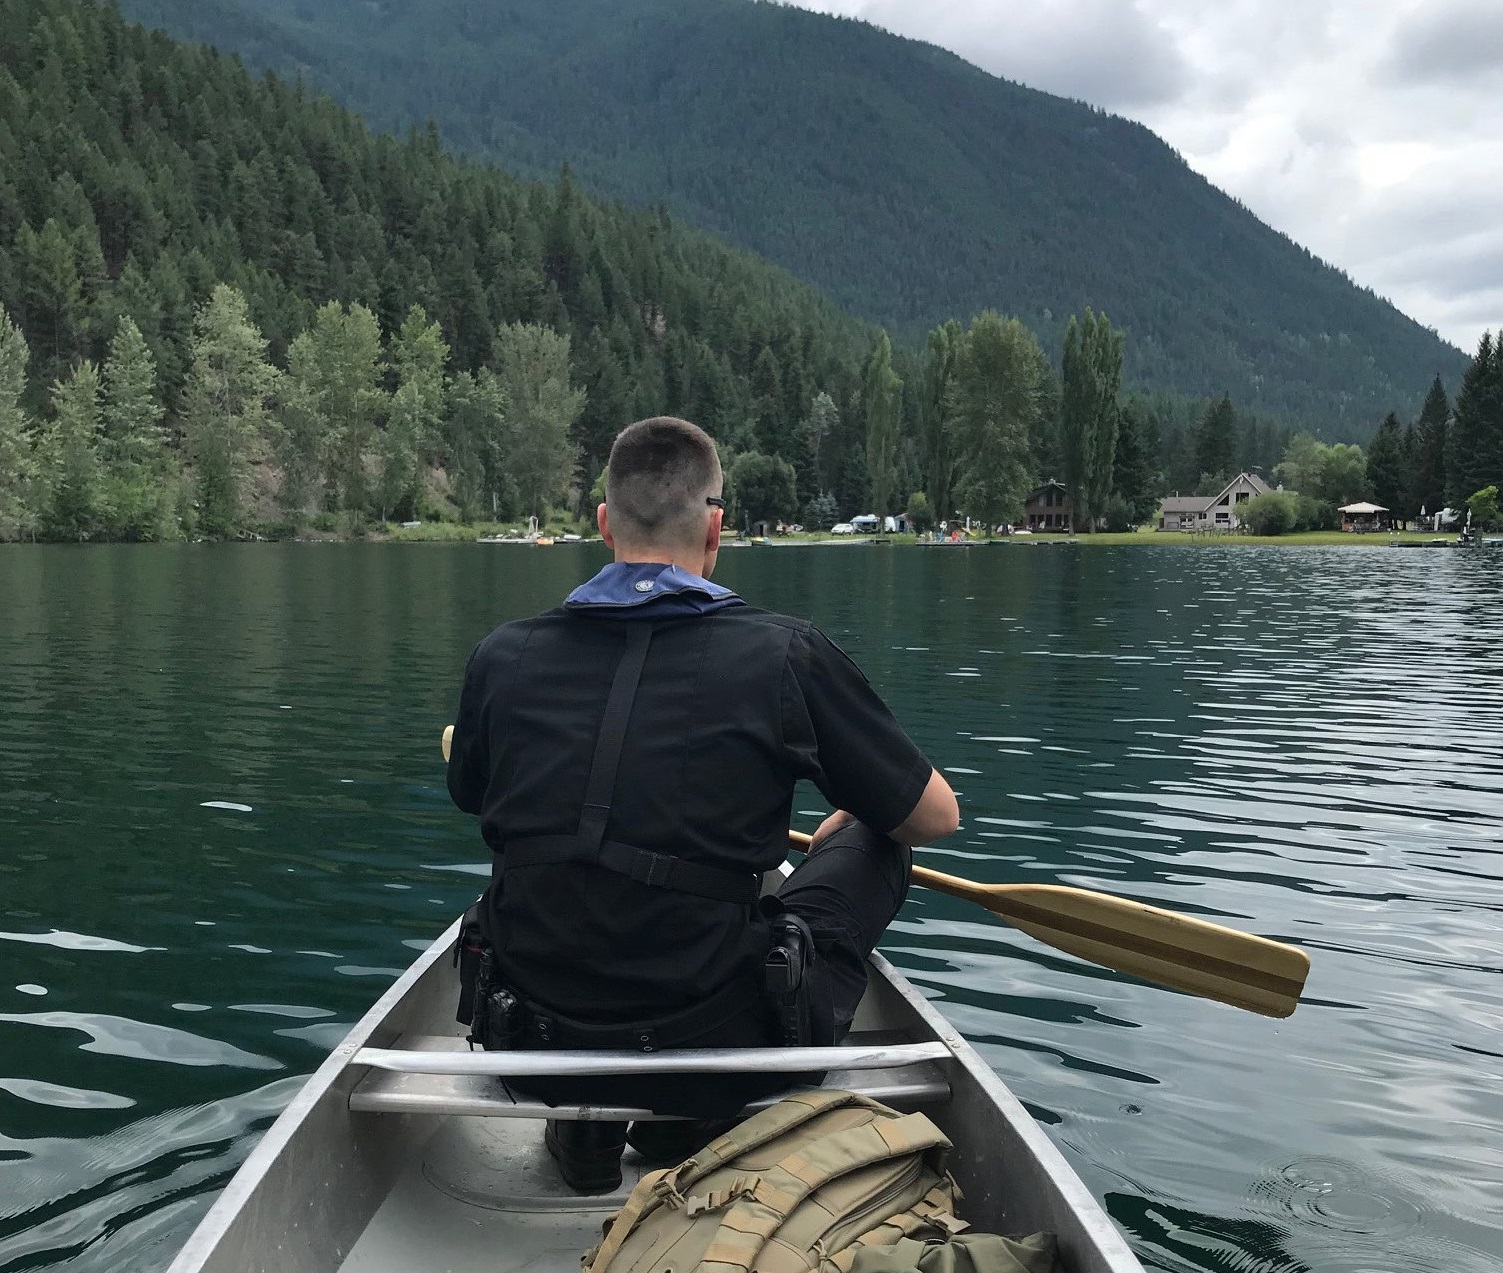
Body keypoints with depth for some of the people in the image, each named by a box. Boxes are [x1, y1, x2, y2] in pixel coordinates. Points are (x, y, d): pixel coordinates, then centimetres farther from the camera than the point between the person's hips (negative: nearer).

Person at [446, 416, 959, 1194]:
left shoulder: (503, 657, -3)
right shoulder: (785, 654, -11)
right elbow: (936, 817, 2)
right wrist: (844, 827, 25)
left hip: (542, 1056, 4)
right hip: (721, 1054, -3)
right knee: (870, 848, 17)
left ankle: (587, 1129, 23)